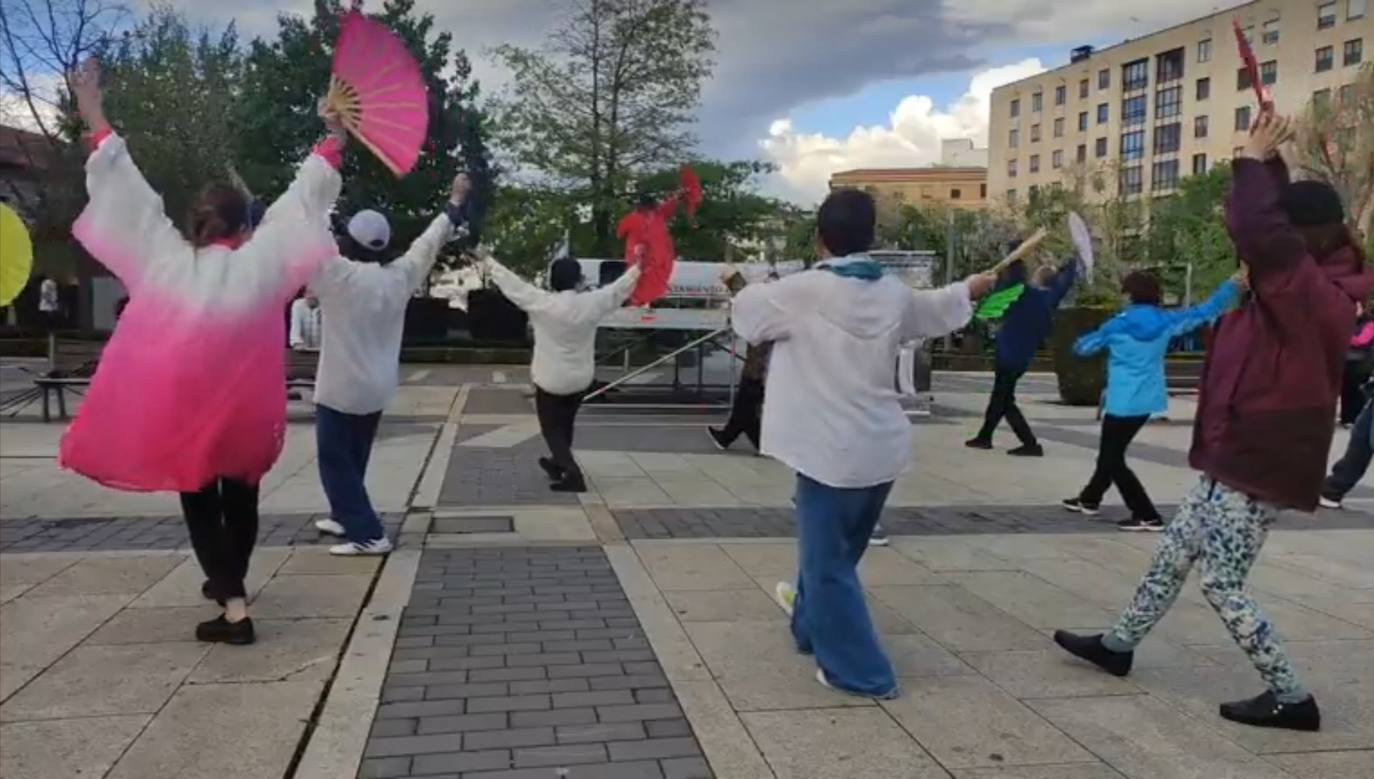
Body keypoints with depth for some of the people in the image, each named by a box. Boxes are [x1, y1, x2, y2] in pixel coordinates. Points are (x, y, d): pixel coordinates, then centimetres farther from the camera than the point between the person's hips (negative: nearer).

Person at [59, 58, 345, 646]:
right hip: (243, 411, 1)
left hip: (179, 411, -1)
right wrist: (333, 141, 7)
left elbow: (128, 191, 1)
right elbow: (303, 200, -1)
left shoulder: (166, 258, -5)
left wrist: (95, 121, 8)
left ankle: (233, 607, 0)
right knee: (240, 498, 20)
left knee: (200, 505, 8)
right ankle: (230, 582, 39)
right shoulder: (260, 261, -6)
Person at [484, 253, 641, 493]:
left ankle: (573, 475, -9)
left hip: (551, 379, -4)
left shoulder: (541, 303, -20)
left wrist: (488, 261, 2)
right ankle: (558, 464, 41)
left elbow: (512, 283, -11)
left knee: (552, 429, 6)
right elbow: (618, 289, 2)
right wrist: (637, 267, 18)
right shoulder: (592, 303, -11)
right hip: (581, 378, 4)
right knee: (564, 424, 23)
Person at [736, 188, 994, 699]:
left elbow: (748, 312, 2)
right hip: (882, 448, 7)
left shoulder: (804, 291, -15)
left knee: (829, 561, 5)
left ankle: (860, 671, 10)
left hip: (834, 452, -7)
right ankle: (809, 619, 49)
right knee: (835, 547, 26)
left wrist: (745, 289, 27)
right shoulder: (894, 293, 2)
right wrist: (974, 287, 46)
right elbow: (937, 309, 24)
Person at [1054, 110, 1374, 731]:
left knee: (1222, 585, -1)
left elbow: (1257, 231, -39)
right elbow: (1273, 221, 20)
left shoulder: (1311, 291, -23)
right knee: (1173, 554, 18)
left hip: (1259, 464, -10)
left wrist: (1253, 160, -23)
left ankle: (1291, 698, 12)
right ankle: (1118, 644, 31)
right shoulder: (1314, 280, 6)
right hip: (1238, 456, 10)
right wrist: (1269, 161, 5)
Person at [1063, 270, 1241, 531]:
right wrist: (1233, 285, 20)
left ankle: (1147, 516, -5)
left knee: (1112, 459, 0)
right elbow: (1206, 311, 9)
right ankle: (1090, 499, 36)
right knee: (1111, 451, 21)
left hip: (1124, 402, -7)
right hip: (1148, 400, 7)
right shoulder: (1166, 322, -1)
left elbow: (1083, 347, 0)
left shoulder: (1119, 325, -11)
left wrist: (1093, 341, 24)